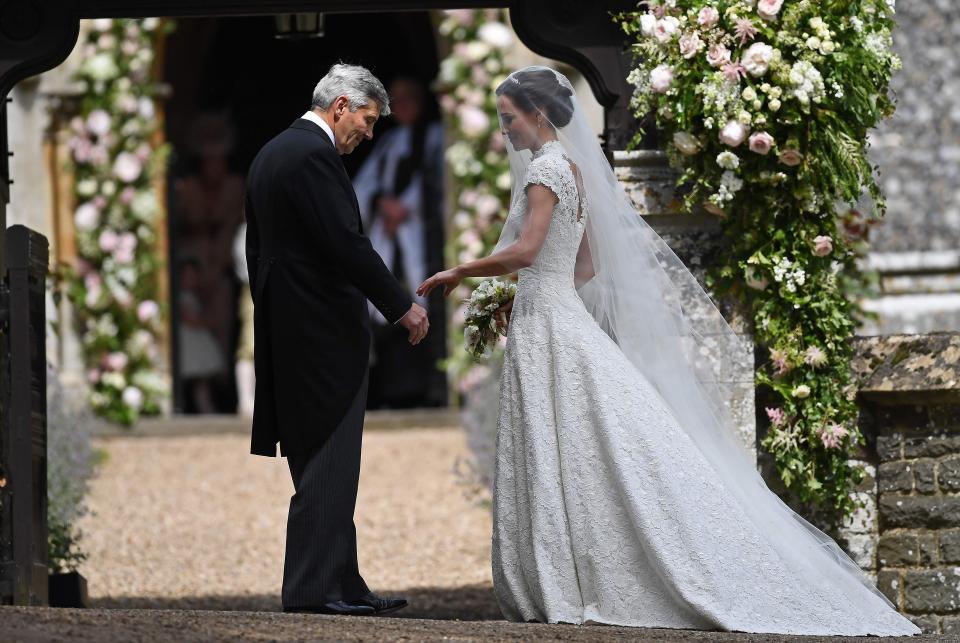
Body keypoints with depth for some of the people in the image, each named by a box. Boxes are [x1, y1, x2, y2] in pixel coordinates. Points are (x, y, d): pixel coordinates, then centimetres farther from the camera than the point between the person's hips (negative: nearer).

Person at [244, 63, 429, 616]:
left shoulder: (271, 154, 17)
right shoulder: (316, 155, -14)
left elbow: (257, 248, 21)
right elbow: (348, 244, -20)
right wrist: (402, 307, -12)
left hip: (286, 334, 10)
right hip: (326, 332, -10)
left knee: (322, 468, 11)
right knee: (328, 465, -7)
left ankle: (343, 586, 13)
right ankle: (314, 587, -8)